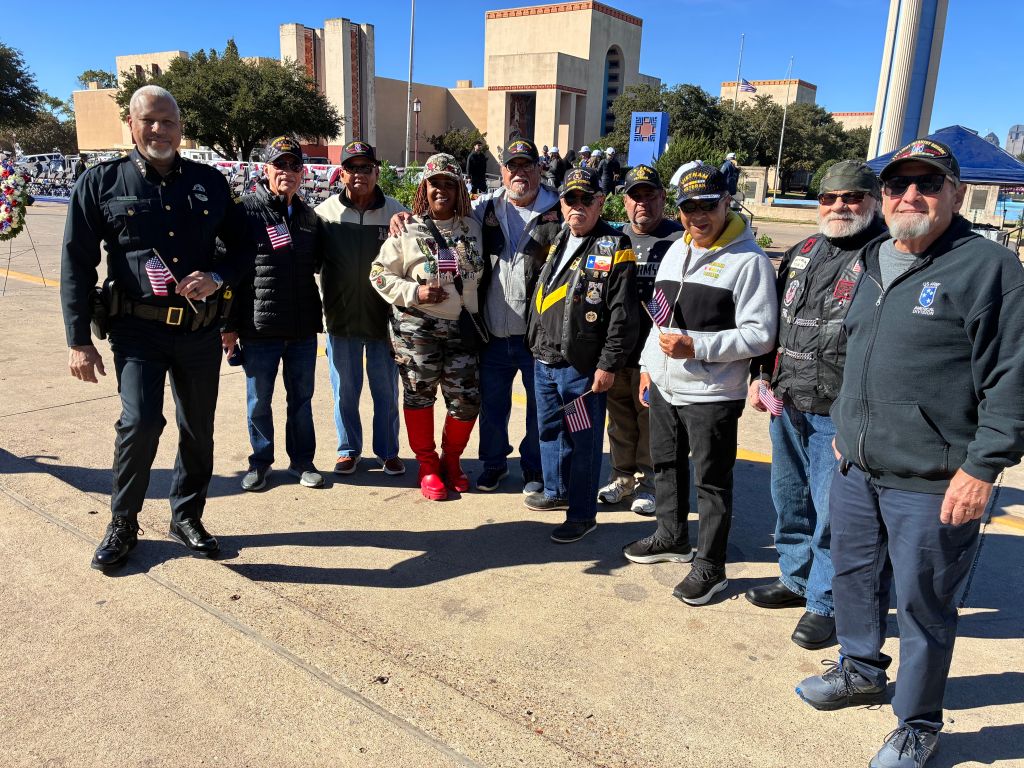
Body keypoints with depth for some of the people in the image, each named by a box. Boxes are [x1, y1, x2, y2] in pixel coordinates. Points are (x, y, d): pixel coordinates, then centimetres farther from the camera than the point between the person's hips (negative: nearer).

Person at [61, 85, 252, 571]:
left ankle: (186, 517, 30)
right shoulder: (101, 182, 1)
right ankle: (123, 523, 7)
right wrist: (78, 340, -4)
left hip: (201, 329, 3)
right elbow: (77, 264, 0)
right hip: (139, 330, -3)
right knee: (140, 422, -17)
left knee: (198, 429, 10)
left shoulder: (210, 182, 7)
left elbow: (242, 248, 12)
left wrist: (216, 278, -11)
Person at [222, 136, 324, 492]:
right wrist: (229, 324, -9)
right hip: (259, 327, -4)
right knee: (259, 399, 9)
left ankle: (302, 461, 26)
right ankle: (260, 462, 25)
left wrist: (316, 315, 12)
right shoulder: (248, 209, -5)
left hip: (303, 327, 4)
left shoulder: (307, 214, 11)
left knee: (302, 397, 12)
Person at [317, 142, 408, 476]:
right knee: (345, 390, 11)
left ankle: (388, 451, 24)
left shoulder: (395, 212, -3)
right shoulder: (325, 212, -2)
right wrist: (326, 303, -3)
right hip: (341, 317, 1)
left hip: (383, 316, 0)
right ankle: (348, 449, 26)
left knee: (386, 389, 9)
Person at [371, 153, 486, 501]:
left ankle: (451, 459, 25)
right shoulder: (407, 229, 0)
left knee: (466, 399, 1)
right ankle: (427, 465, 21)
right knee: (419, 394, 4)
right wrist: (414, 292, -12)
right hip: (416, 327, -3)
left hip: (461, 327, 3)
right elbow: (380, 273, 0)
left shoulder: (472, 228, 10)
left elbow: (479, 271, 24)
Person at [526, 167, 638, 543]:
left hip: (582, 367, -8)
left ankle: (582, 513, 15)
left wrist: (608, 366, -16)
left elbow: (623, 314, -14)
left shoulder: (614, 248, -11)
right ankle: (556, 491, 39)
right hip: (544, 360, 8)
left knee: (583, 442, 2)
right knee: (550, 431, 20)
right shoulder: (557, 242, 13)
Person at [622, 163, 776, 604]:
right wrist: (648, 364, 18)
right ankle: (671, 538, 40)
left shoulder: (749, 260, -13)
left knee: (712, 481, 4)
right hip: (664, 386, 8)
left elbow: (760, 334, -17)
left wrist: (697, 347, -23)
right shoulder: (675, 251, 12)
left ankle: (709, 566, 18)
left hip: (711, 395, -8)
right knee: (666, 466, 20)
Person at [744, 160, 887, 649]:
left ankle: (826, 603, 21)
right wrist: (761, 375, 11)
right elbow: (773, 321, 20)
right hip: (786, 407, 7)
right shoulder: (802, 253, 13)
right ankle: (796, 579, 38)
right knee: (790, 499, 19)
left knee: (833, 512, 3)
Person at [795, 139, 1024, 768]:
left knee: (923, 605, 7)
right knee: (854, 575, 21)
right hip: (858, 469, 7)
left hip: (934, 486, -7)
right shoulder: (876, 264, 12)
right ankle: (863, 670, 45)